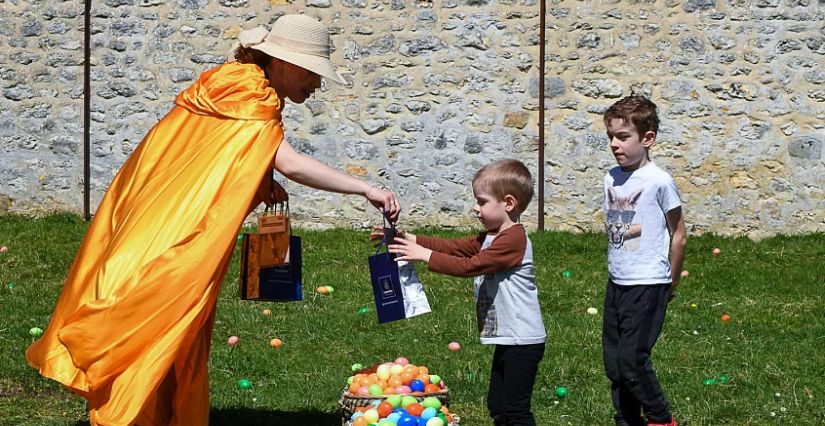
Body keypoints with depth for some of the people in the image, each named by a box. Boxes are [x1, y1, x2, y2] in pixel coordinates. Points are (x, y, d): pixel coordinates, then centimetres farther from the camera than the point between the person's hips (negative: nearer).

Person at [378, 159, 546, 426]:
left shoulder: (513, 239, -20)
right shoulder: (489, 238, 14)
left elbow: (470, 266, -24)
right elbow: (453, 247, 10)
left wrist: (425, 255, -21)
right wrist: (411, 240, -1)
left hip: (523, 341, -10)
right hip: (506, 340, 10)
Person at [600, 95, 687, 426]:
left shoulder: (659, 181, -13)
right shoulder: (611, 178, 6)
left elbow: (678, 235, -4)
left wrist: (671, 282, 3)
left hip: (647, 285, -7)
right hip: (616, 283, 7)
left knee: (631, 358, -9)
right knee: (613, 361, 8)